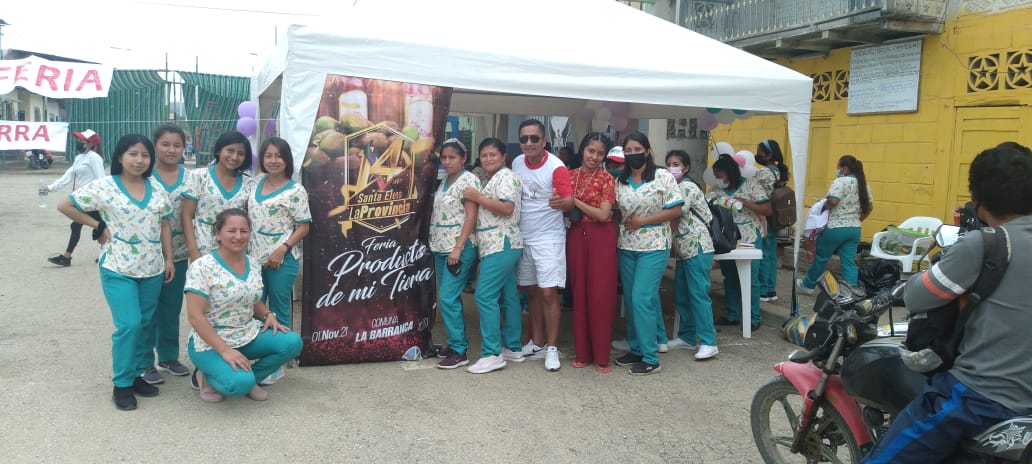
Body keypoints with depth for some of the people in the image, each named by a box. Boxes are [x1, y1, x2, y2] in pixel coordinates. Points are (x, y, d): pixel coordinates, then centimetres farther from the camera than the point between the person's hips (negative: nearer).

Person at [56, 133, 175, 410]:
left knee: (145, 324, 11)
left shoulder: (156, 189, 6)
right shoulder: (104, 187, -7)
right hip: (118, 268, -4)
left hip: (152, 269, 5)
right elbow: (65, 206, -1)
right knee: (129, 324, -10)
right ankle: (122, 384, 5)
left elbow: (164, 225, 9)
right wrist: (97, 226, -5)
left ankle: (137, 374, 26)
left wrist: (169, 259, 4)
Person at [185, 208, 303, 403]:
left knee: (292, 342, -18)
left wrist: (268, 315, -3)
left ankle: (247, 378, 5)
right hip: (210, 342, -6)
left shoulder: (254, 264, 5)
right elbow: (195, 316, -19)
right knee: (240, 383, -31)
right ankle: (205, 377, 4)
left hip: (248, 335, 6)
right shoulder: (202, 267, -15)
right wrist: (225, 350, -26)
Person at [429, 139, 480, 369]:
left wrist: (458, 248, -20)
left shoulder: (468, 180, -10)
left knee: (448, 298, -10)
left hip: (460, 248, -8)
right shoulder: (445, 181, 15)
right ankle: (456, 343, 22)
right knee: (448, 298, 11)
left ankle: (459, 351, -3)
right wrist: (434, 243, 15)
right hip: (441, 248, 8)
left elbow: (471, 216, -16)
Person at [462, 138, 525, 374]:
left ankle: (492, 353, -10)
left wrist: (477, 197, -15)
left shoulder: (505, 177, -9)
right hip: (500, 246, 11)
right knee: (508, 296, 11)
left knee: (485, 296, -12)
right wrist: (477, 198, 12)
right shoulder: (492, 179, 21)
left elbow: (507, 208, -22)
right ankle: (513, 348, 17)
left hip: (501, 245, -11)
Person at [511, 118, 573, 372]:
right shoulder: (516, 164, 3)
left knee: (548, 293, -9)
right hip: (523, 237, 6)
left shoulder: (556, 167, -14)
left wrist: (560, 202, -43)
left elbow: (570, 202, -20)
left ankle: (552, 348, 3)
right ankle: (536, 342, 26)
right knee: (532, 292, 14)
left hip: (549, 238, -6)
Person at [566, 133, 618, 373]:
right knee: (579, 293, 6)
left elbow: (603, 214, -12)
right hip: (575, 236, 4)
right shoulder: (570, 176, 9)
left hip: (600, 238, -4)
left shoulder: (606, 179, -3)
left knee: (601, 295, -4)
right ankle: (582, 353, 15)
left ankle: (601, 357, 4)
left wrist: (575, 201, -12)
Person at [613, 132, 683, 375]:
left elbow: (675, 210, -9)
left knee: (642, 298, -11)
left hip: (654, 246, -5)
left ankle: (650, 358, -2)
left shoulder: (663, 177, -6)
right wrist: (620, 229, -3)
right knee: (630, 300, 8)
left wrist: (642, 221, -14)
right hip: (626, 247, 5)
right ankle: (636, 349, 21)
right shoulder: (620, 181, 7)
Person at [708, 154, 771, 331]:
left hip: (750, 240, -4)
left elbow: (767, 210, -11)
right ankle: (733, 315, 25)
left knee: (750, 280, 1)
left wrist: (744, 202, -21)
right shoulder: (717, 190, 4)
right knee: (730, 279, 12)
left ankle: (754, 318, 13)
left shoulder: (751, 184, -7)